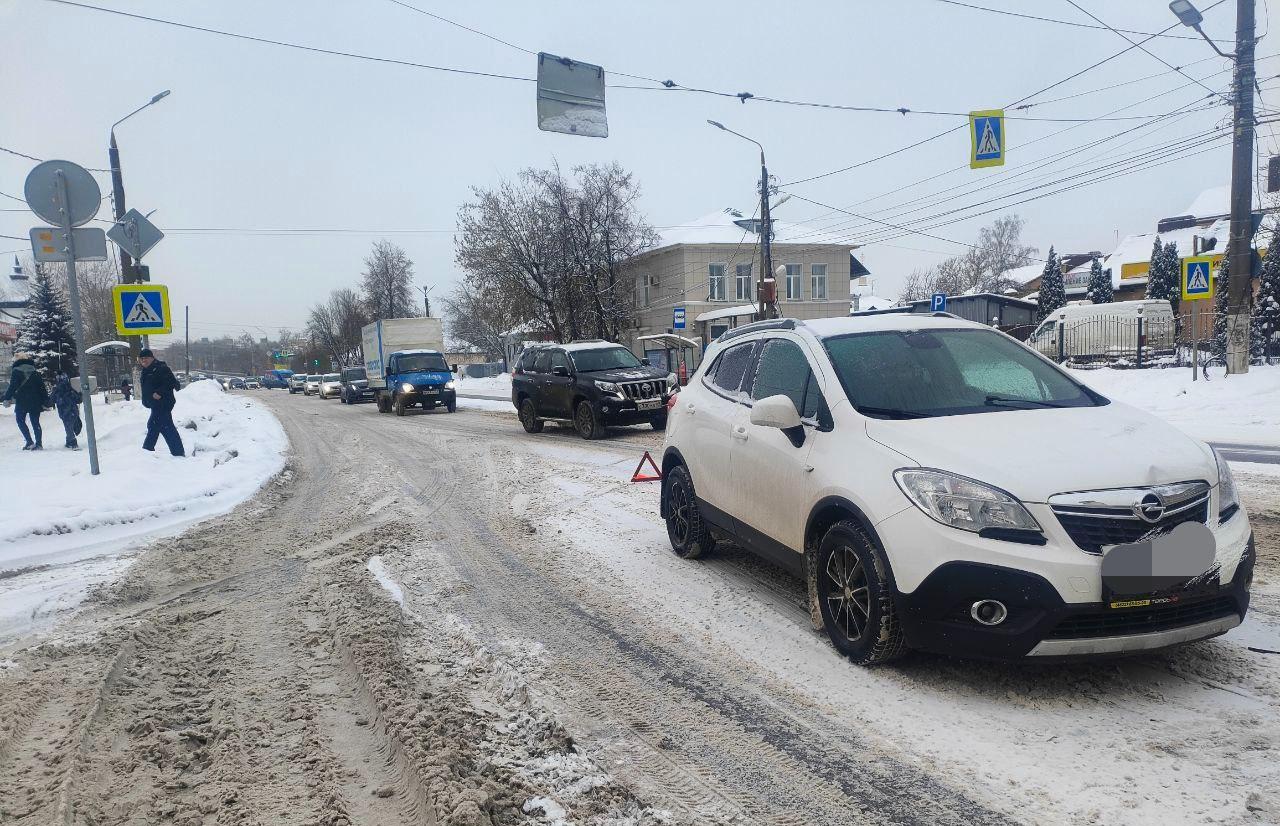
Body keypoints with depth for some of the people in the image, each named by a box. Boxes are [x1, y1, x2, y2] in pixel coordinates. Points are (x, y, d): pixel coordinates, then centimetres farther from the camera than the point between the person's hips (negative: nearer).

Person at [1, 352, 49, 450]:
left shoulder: (16, 372, -3)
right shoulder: (35, 372, 10)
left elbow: (12, 387, -10)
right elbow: (42, 388, 9)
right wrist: (45, 401, 12)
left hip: (22, 402, -4)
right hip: (35, 402, 4)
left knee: (21, 421, 8)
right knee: (35, 422, 7)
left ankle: (30, 442, -4)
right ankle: (39, 443, 1)